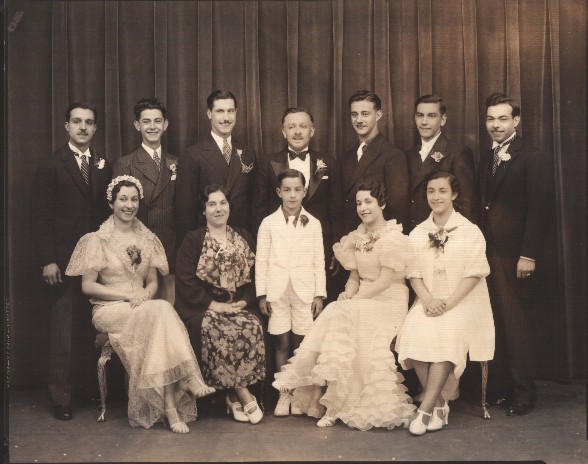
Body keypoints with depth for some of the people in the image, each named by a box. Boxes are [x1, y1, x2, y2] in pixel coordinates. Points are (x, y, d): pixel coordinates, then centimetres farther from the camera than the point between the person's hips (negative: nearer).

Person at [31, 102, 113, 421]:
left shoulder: (103, 166, 13)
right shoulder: (50, 166, 1)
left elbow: (106, 212, 12)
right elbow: (41, 217, -3)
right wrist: (47, 260, -10)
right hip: (63, 260, -3)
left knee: (89, 328, 3)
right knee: (63, 331, 0)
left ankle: (87, 384, 14)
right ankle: (61, 397, 9)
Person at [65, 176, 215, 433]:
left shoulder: (148, 239, 14)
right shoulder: (97, 240, 0)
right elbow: (88, 286, -4)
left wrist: (145, 295, -10)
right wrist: (128, 296, -15)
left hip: (144, 308, 4)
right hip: (109, 309, -4)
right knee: (161, 310, -32)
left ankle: (169, 406, -33)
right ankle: (189, 380, -31)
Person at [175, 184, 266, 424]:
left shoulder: (244, 237, 16)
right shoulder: (193, 240, 5)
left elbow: (254, 274, 9)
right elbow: (185, 280, -5)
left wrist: (243, 302, -8)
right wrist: (213, 305, -13)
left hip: (239, 305, 3)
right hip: (203, 308, -2)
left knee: (251, 328, -28)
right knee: (215, 331, -32)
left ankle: (234, 396, -18)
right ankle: (244, 396, -22)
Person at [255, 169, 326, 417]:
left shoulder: (313, 224, 5)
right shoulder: (269, 223, 4)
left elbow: (319, 261, 5)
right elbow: (261, 260, 3)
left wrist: (319, 294, 1)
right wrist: (262, 294, -2)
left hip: (304, 291, 0)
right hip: (277, 291, 0)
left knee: (300, 344, 3)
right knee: (282, 343, 3)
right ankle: (283, 394, 13)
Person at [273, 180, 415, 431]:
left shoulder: (394, 236, -10)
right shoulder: (358, 236, 13)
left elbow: (385, 280, -15)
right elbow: (354, 276, 13)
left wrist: (353, 300, -17)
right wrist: (348, 296, -8)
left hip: (387, 302, -6)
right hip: (360, 300, 6)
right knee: (336, 315, -21)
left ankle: (336, 407, -17)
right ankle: (334, 405, -17)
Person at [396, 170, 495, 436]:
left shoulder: (470, 231, 0)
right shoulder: (417, 234, 11)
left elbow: (474, 274, -6)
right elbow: (414, 274, 7)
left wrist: (448, 303, -16)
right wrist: (428, 300, -12)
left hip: (462, 302, -3)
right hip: (429, 302, 3)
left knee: (447, 335, -33)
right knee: (414, 333, -27)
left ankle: (425, 409, -25)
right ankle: (440, 404, -12)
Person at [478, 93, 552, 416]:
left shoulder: (532, 159, -6)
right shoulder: (486, 159, 15)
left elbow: (541, 209, -11)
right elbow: (483, 205, 13)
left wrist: (529, 254, -16)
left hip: (514, 255, -6)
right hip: (487, 253, 6)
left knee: (517, 324, 0)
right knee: (494, 323, 7)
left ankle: (523, 393, 11)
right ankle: (498, 386, 17)